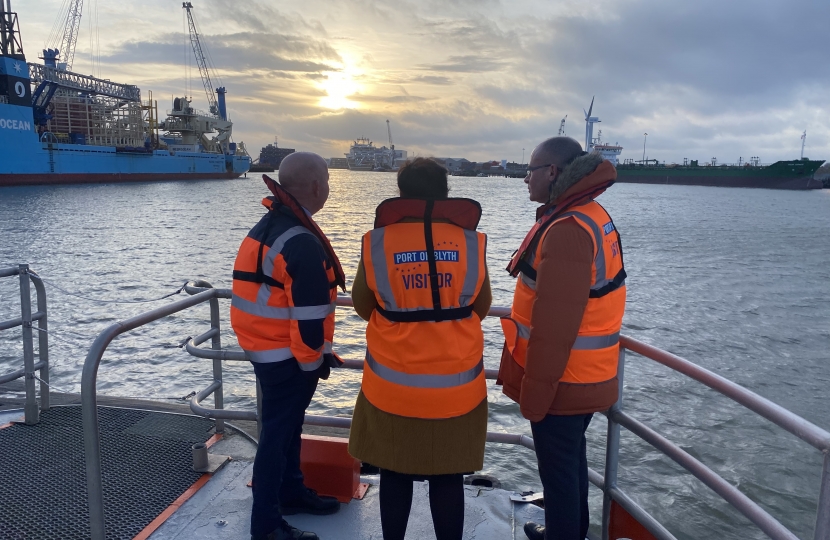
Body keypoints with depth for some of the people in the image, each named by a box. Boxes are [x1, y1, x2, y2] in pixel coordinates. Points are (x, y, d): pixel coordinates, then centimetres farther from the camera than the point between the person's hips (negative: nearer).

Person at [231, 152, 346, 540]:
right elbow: (307, 313, -24)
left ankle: (291, 493, 39)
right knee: (279, 432, 1)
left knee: (287, 424, 22)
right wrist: (313, 361, -10)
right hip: (286, 355, -10)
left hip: (268, 348, 10)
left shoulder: (270, 225, 9)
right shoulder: (302, 242, -24)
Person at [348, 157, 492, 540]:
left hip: (392, 385, 0)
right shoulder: (471, 243, -8)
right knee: (448, 477, 16)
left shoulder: (377, 242, -10)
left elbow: (362, 307, 3)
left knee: (394, 474, 18)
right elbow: (480, 308, 4)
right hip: (456, 386, 0)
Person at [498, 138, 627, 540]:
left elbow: (556, 323, -26)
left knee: (558, 469, 7)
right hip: (587, 376, 10)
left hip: (562, 381, -10)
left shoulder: (566, 230, -24)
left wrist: (534, 390, -18)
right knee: (572, 458, 24)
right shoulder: (594, 217, 8)